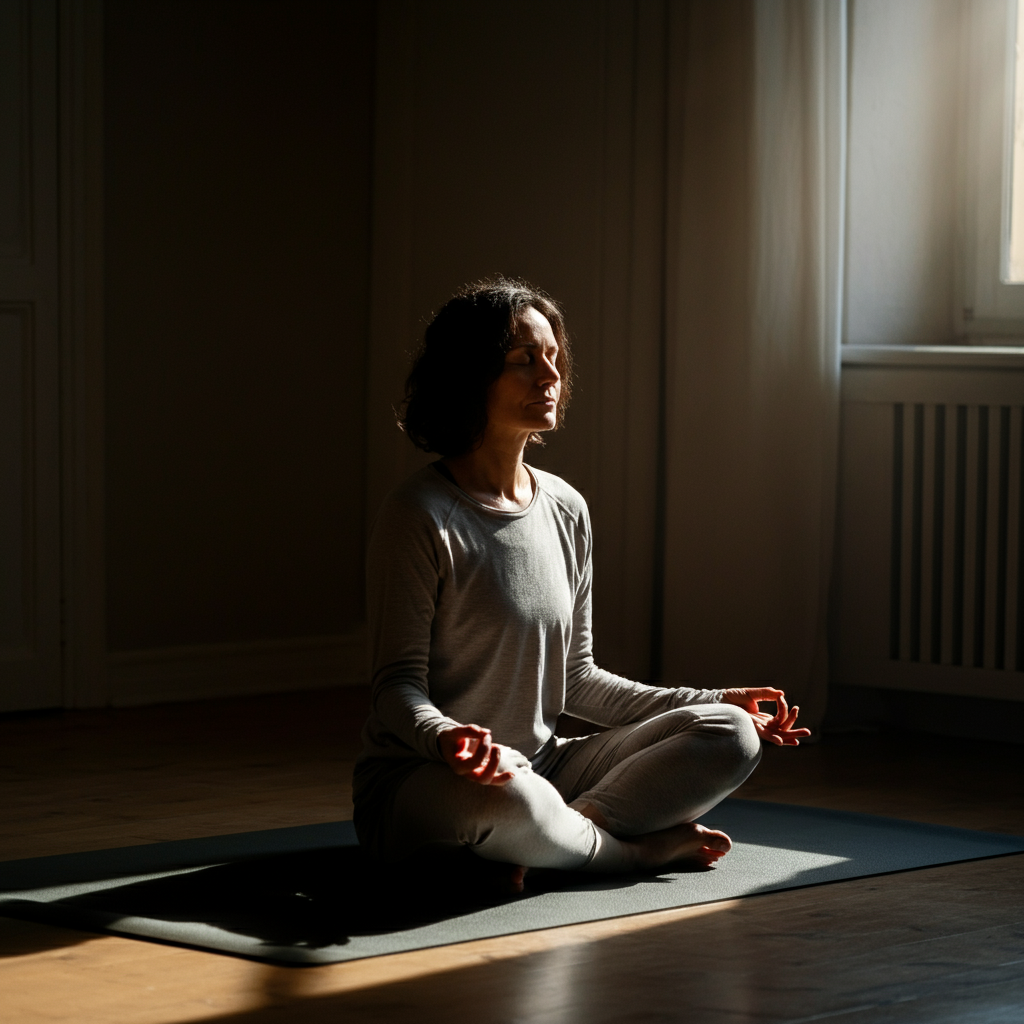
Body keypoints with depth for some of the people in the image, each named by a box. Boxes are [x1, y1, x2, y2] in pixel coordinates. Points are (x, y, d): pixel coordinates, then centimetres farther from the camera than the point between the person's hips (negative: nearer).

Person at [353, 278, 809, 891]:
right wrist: (446, 737, -37)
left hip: (541, 767, 7)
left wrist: (715, 702, 10)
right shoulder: (421, 516, -12)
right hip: (417, 786, -7)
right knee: (502, 794, -42)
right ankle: (644, 847, -12)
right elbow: (399, 684, -13)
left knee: (730, 736, -8)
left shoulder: (566, 511, 9)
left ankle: (543, 844, -20)